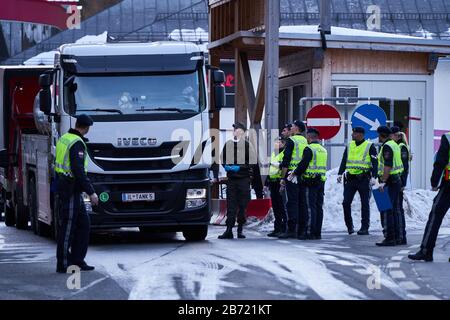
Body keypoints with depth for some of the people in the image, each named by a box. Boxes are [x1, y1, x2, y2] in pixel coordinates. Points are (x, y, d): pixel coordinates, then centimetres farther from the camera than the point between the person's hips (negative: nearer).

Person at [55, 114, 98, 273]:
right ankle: (63, 265, 1)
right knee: (67, 227, -4)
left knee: (84, 224, 11)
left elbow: (58, 164, 21)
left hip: (62, 187, 10)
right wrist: (91, 192, -23)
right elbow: (79, 171, -24)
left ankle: (77, 260, 12)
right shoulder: (77, 144, -17)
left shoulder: (63, 139, 12)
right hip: (71, 190, -10)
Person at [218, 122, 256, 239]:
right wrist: (226, 166, 1)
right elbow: (222, 158, 21)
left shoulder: (247, 145, -2)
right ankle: (229, 230, -4)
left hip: (244, 178, -3)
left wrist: (239, 167, -14)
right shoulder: (228, 144, 10)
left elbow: (252, 162, -6)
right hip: (231, 177, 3)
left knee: (242, 205, 1)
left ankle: (240, 229, 10)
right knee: (230, 205, -2)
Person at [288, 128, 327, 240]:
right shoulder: (323, 150, 15)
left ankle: (309, 232, -10)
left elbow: (303, 164, -14)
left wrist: (295, 174, 1)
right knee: (319, 207, 8)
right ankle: (317, 232, 10)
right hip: (321, 181, 7)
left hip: (311, 181, -7)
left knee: (311, 207, -8)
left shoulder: (309, 149, -9)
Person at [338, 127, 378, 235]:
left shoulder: (369, 146, -2)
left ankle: (365, 228, 3)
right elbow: (344, 161, 14)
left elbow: (375, 163, -6)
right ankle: (349, 226, 10)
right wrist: (340, 174, 1)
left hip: (363, 179, -5)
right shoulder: (350, 146, 12)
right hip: (350, 178, 5)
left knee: (365, 204, 0)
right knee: (346, 203, -2)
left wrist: (373, 176, -17)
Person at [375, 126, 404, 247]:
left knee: (386, 211, -9)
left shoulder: (387, 146, -14)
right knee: (394, 210, 14)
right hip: (397, 179, 10)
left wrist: (383, 182, -26)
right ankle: (396, 236, 16)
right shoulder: (395, 145, 15)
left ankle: (389, 238, -12)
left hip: (389, 181, -10)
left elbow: (388, 166, -23)